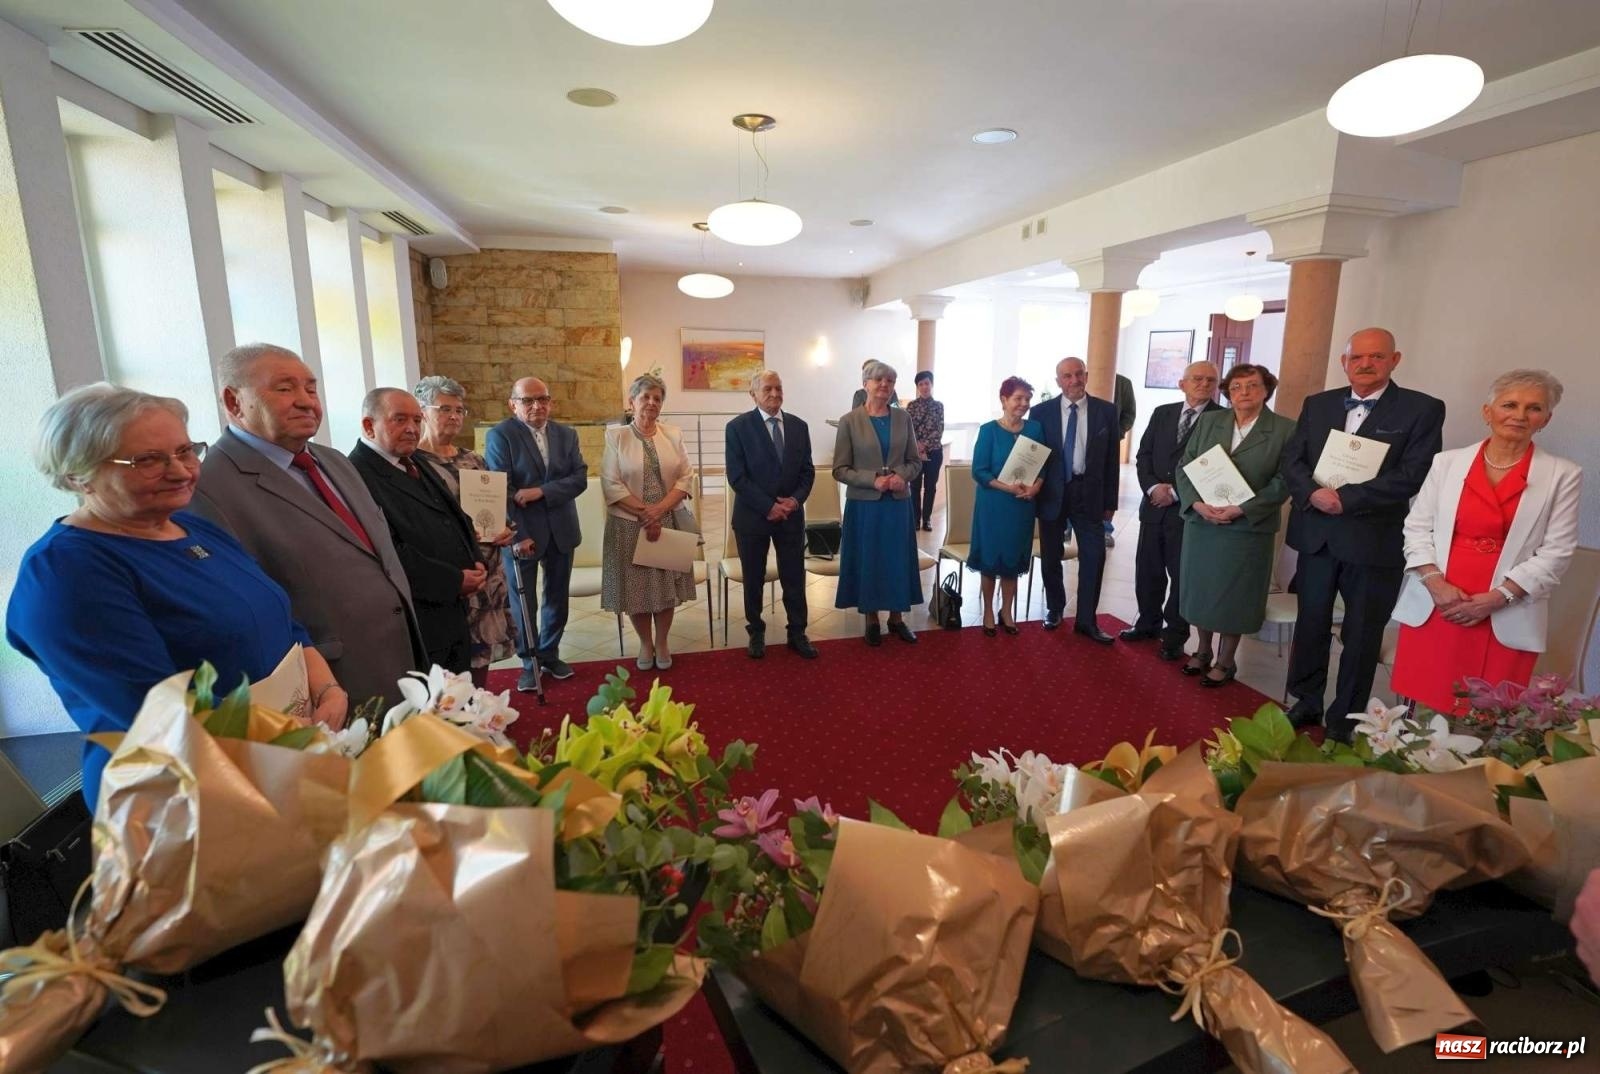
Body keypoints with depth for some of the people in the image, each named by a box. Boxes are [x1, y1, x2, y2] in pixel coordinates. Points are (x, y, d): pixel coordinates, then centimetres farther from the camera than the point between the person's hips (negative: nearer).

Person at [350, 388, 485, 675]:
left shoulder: (416, 466, 15)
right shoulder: (358, 475, -16)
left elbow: (456, 518, 20)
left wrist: (474, 564, 2)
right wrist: (454, 581, -17)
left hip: (454, 614, 9)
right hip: (416, 624, -9)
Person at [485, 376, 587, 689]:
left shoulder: (567, 434, 6)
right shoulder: (500, 435, -8)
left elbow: (580, 478, -3)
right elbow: (499, 490, -14)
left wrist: (541, 491, -18)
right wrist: (516, 535, -21)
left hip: (560, 530, 4)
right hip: (521, 531, -4)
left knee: (557, 596, 14)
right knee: (522, 600, 7)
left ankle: (550, 654, 31)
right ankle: (529, 662, 22)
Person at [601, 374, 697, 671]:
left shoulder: (673, 434, 4)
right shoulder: (615, 435, -3)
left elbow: (686, 476, -1)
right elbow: (611, 483, -9)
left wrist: (660, 509, -14)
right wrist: (643, 512, -15)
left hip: (670, 522, 2)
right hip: (629, 524, -2)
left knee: (666, 583, 9)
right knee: (635, 585, 6)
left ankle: (662, 642, 28)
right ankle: (645, 642, 27)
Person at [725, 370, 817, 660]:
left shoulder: (798, 426, 5)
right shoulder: (738, 427, -7)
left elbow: (807, 470, 7)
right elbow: (737, 477, -12)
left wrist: (796, 499, -11)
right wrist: (768, 506, -17)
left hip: (791, 514, 3)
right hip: (752, 515, -3)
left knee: (795, 578, 8)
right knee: (753, 579, 11)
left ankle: (797, 633, 23)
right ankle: (756, 632, 29)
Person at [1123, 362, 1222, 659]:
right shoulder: (1162, 413, 10)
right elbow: (1143, 455, 6)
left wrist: (1176, 493, -14)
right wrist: (1153, 487, -10)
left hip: (1189, 510, -4)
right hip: (1154, 506, 4)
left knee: (1182, 576, 5)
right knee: (1147, 570, 13)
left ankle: (1175, 636, 20)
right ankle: (1148, 623, 31)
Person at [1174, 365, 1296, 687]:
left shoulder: (1286, 429, -3)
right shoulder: (1209, 421, 6)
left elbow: (1283, 482, -8)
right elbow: (1184, 466, 2)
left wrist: (1241, 509, -19)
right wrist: (1196, 502, -14)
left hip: (1247, 527, -3)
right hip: (1201, 522, 3)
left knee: (1234, 594, 7)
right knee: (1202, 588, 12)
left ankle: (1225, 661, 23)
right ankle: (1203, 650, 31)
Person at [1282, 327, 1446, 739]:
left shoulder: (1423, 409, -4)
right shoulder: (1317, 404, 8)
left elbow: (1412, 475, -13)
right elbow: (1292, 459, 2)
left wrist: (1345, 498, -19)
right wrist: (1314, 493, -16)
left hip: (1374, 539, -3)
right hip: (1316, 534, 3)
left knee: (1361, 636, 9)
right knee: (1311, 624, 14)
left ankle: (1345, 720, 23)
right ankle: (1306, 702, 30)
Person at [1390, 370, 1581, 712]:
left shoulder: (1563, 476, 3)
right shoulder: (1448, 462, 6)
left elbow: (1556, 553, 0)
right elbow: (1417, 527, 5)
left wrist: (1495, 599, -11)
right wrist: (1435, 582, -9)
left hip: (1505, 620, -1)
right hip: (1434, 609, 1)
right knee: (1418, 713, 4)